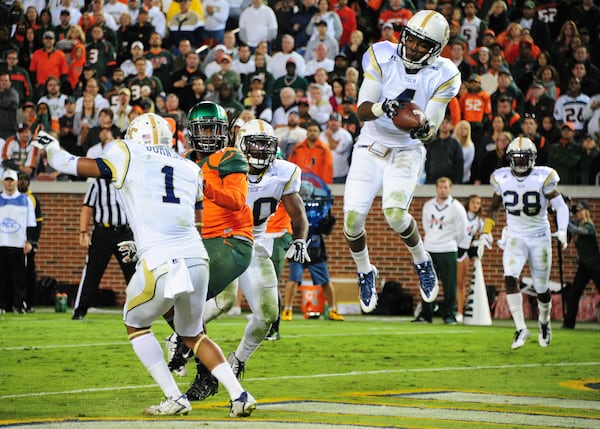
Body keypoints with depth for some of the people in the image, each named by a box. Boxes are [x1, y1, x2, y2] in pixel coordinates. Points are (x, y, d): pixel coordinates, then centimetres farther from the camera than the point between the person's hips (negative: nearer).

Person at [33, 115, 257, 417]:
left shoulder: (129, 157, 6)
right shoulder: (190, 169, 20)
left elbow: (70, 165, 11)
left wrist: (52, 149, 33)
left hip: (160, 265, -5)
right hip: (196, 259, 5)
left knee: (136, 324, 22)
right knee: (192, 334, 25)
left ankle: (174, 399, 12)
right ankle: (239, 396, 11)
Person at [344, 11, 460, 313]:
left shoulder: (442, 77, -12)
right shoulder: (382, 57, -12)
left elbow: (432, 127, -10)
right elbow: (362, 111, -14)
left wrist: (424, 129, -34)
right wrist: (381, 108, -35)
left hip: (407, 151, -2)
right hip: (371, 147, 2)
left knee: (395, 213, -24)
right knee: (353, 218, -9)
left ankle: (422, 262, 7)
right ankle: (365, 273, 21)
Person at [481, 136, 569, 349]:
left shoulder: (543, 178, -11)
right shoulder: (502, 179, -2)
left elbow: (560, 206, -10)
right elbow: (494, 207, 14)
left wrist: (562, 230, -25)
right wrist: (487, 230, 3)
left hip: (539, 237, -1)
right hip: (515, 236, 1)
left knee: (541, 288, 6)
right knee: (510, 277, -23)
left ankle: (544, 321, 38)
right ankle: (521, 328, -18)